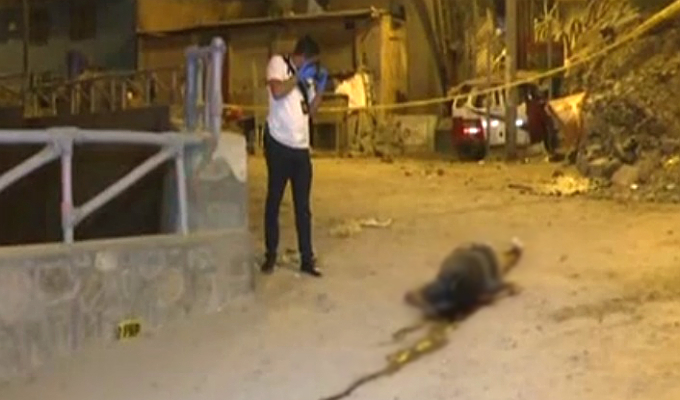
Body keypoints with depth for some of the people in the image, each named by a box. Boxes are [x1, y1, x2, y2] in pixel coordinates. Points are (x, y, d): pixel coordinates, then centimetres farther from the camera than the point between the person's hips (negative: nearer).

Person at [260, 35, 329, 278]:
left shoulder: (307, 75, 16)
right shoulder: (278, 63, -3)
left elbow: (311, 110, 14)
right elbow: (277, 91, -21)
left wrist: (320, 88, 2)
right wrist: (299, 76, -14)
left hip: (301, 147, 6)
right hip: (279, 144, -6)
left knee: (303, 205, 6)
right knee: (274, 201, 5)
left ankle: (307, 259, 11)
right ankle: (271, 255, 17)